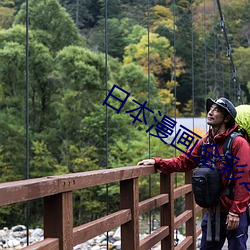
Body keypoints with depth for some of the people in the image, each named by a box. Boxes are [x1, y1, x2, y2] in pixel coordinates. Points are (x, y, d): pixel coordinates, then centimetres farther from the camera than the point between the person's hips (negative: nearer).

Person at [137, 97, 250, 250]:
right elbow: (183, 161, 9)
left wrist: (235, 212, -19)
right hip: (213, 212, 7)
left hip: (234, 214, -6)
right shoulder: (205, 142, 7)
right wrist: (157, 162, -3)